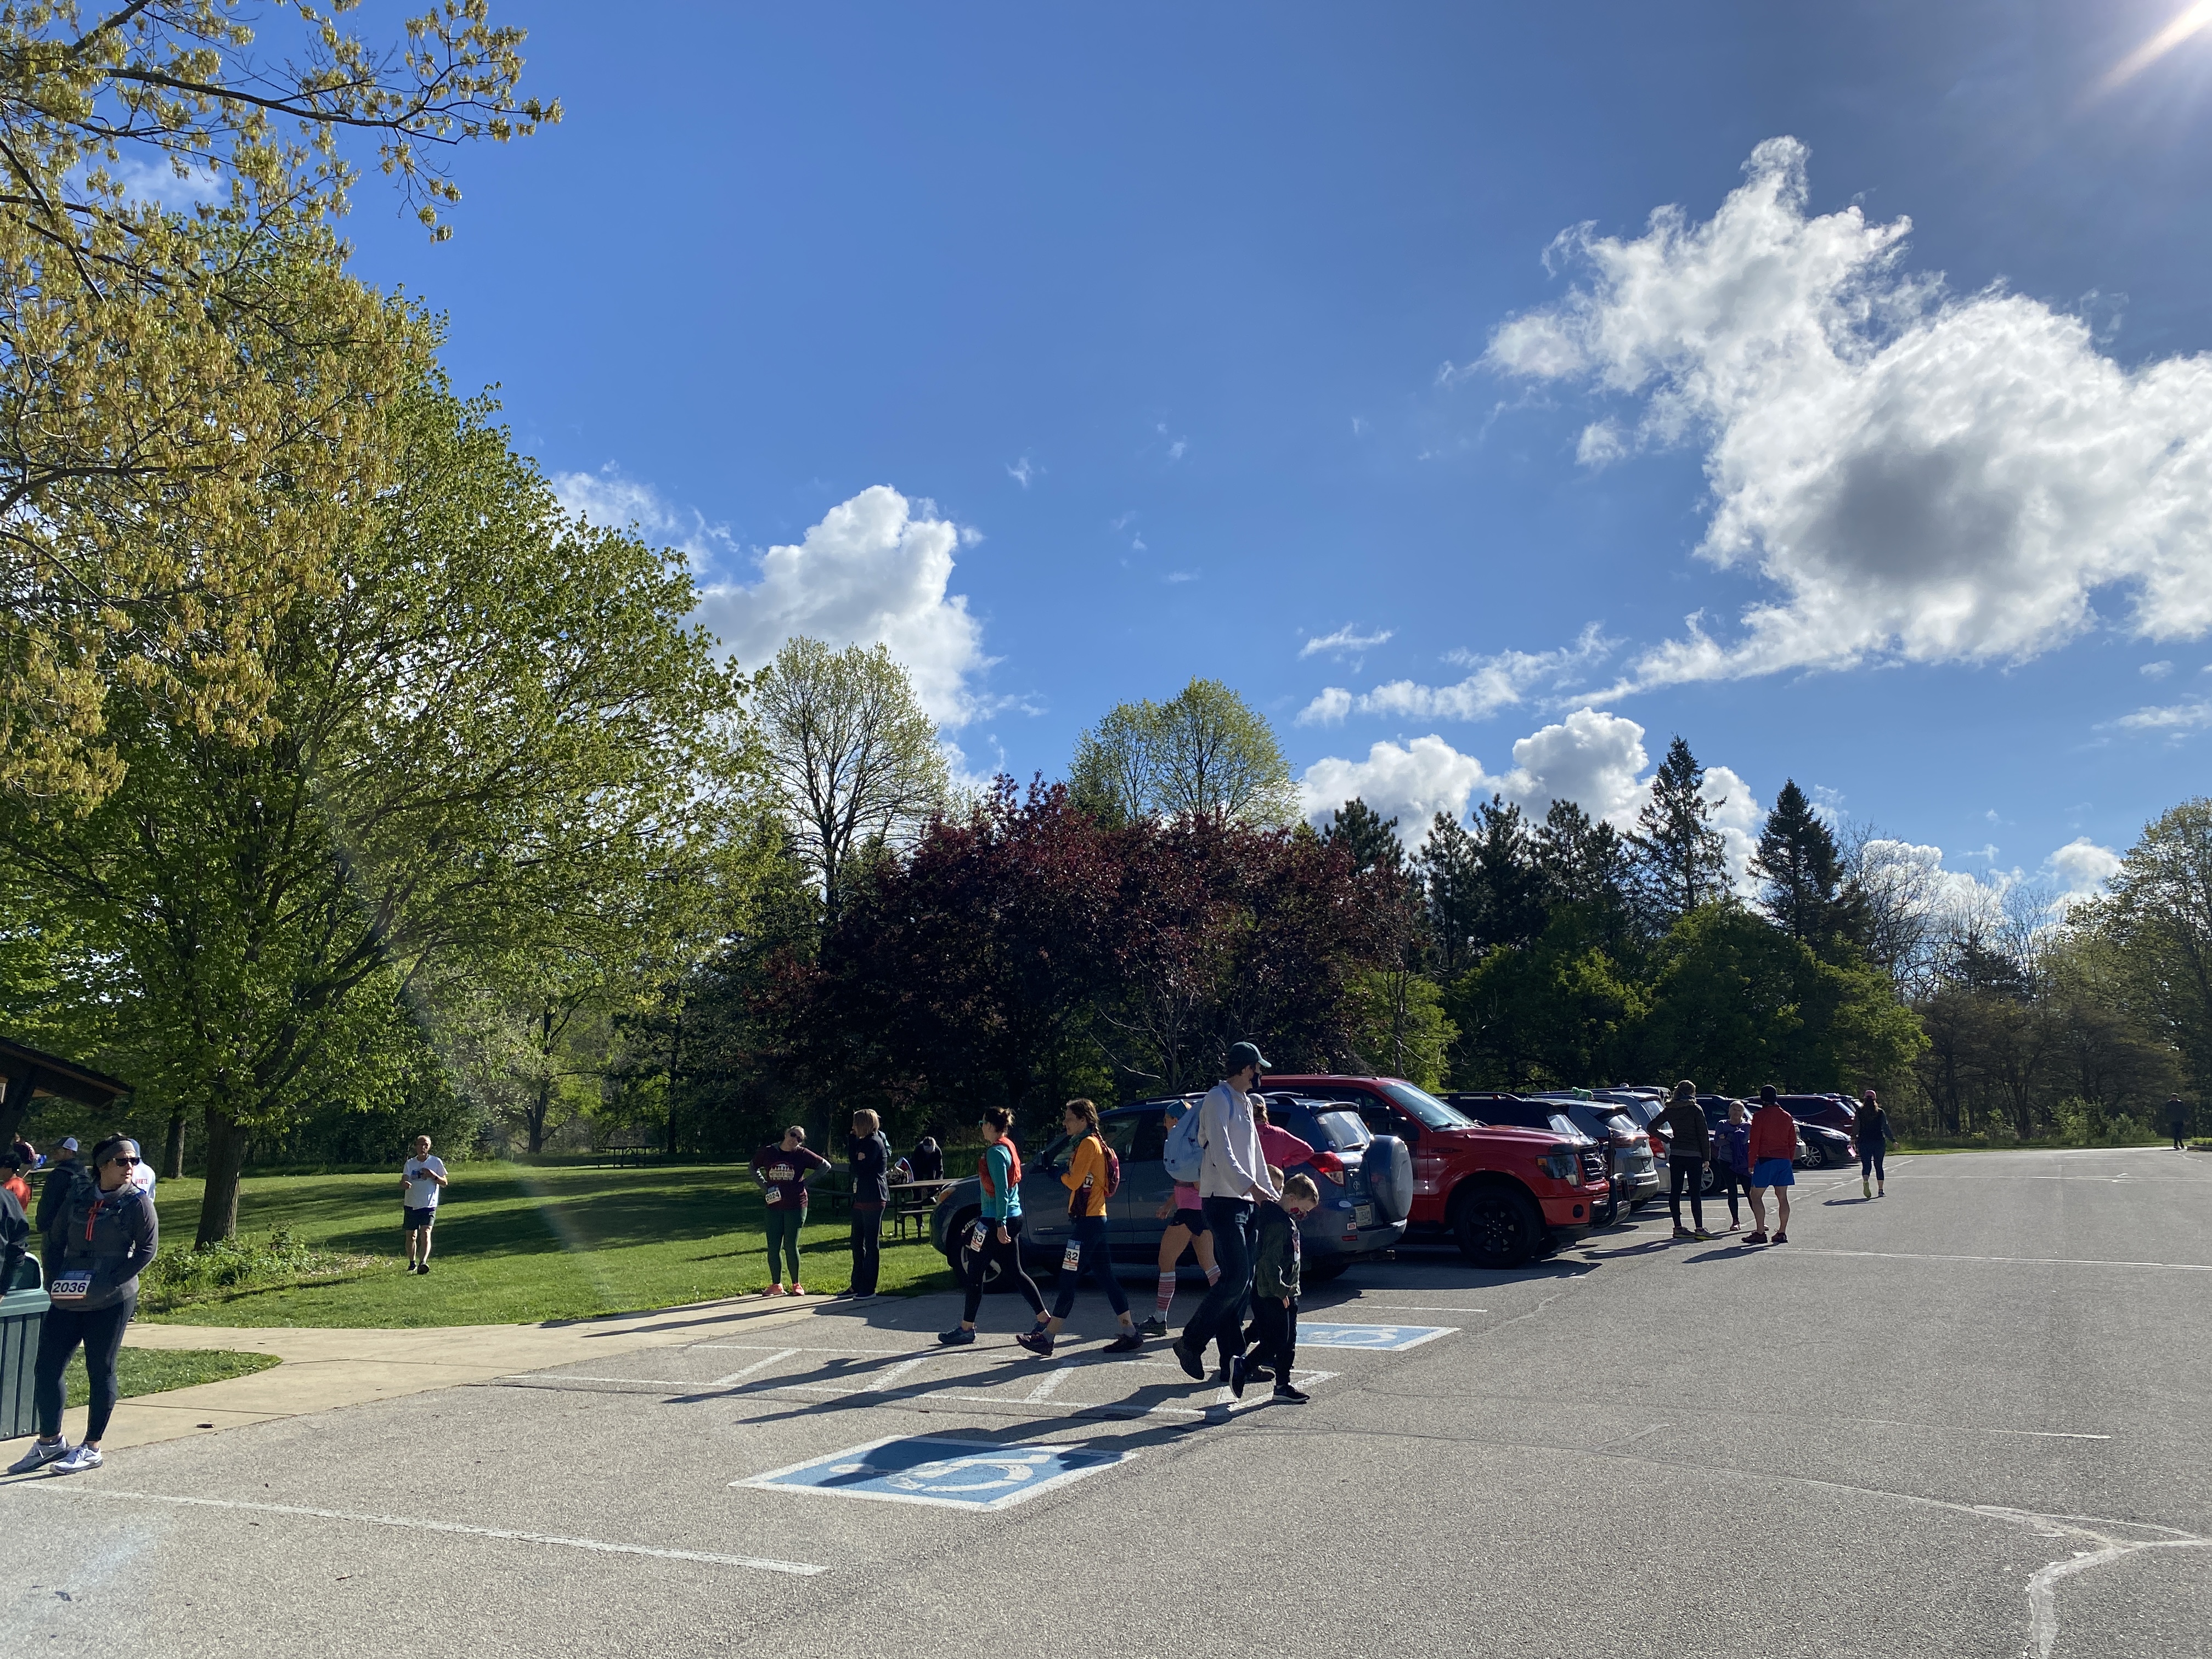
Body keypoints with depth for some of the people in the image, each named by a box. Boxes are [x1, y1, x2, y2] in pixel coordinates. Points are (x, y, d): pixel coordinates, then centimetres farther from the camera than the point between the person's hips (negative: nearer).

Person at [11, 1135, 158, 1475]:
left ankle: (91, 1449, 15)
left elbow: (148, 1248, -10)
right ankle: (50, 1442, 25)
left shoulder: (137, 1202, -6)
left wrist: (108, 1284, -16)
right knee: (46, 1368, 7)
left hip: (111, 1303, -4)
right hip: (67, 1300, 4)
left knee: (100, 1371, 3)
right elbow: (55, 1240, 12)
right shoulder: (77, 1197, 6)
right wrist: (55, 1281, 0)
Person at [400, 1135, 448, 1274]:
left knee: (426, 1234, -17)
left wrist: (434, 1176, -16)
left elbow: (444, 1183, 3)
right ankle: (412, 1263, 26)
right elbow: (403, 1182, -6)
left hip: (429, 1205, -2)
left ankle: (423, 1263, -28)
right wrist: (405, 1184, -30)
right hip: (411, 1205, 2)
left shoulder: (436, 1162, 1)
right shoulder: (410, 1163, 6)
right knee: (411, 1236, 8)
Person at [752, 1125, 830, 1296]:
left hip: (795, 1206, -2)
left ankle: (796, 1285, 14)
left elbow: (826, 1165, 2)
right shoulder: (768, 1152, 2)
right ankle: (776, 1285, 16)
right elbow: (753, 1167, 19)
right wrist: (763, 1184, 5)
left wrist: (807, 1181, -5)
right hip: (773, 1206, 2)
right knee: (773, 1247, 3)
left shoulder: (802, 1154, -2)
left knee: (791, 1246, 0)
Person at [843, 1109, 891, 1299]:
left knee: (871, 1243, -3)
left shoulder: (874, 1143, -14)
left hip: (873, 1199, -10)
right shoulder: (864, 1142, 16)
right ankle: (857, 1285, 22)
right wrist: (851, 1144, 2)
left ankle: (869, 1288, 2)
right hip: (861, 1198, 10)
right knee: (857, 1243, 14)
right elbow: (855, 1167, 12)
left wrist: (851, 1145, -10)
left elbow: (859, 1168, -20)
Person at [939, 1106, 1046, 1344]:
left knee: (975, 1272, 0)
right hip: (1013, 1217, 10)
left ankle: (966, 1329, 7)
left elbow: (1001, 1190, -21)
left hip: (996, 1220, -10)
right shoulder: (1009, 1147, 13)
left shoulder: (996, 1152, -15)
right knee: (1015, 1271, 13)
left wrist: (1000, 1224, -22)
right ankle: (1044, 1320, 11)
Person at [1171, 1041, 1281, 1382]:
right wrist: (1252, 1187, -30)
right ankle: (1191, 1342, -3)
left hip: (1245, 1202, 9)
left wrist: (1271, 1194, 20)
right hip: (1223, 1201, -9)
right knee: (1236, 1277, -14)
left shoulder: (1244, 1103, 19)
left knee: (1243, 1281, 7)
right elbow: (1222, 1154, -21)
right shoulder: (1218, 1099, -9)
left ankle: (1233, 1354, 11)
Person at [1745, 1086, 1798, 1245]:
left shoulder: (1759, 1116, -8)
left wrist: (1752, 1163, -3)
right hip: (1784, 1160, 6)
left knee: (1756, 1196, -1)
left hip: (1766, 1160, -6)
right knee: (1782, 1198, 9)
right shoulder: (1787, 1117, 11)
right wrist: (1790, 1161, 20)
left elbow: (1755, 1142, -9)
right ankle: (1782, 1233, 10)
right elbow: (1793, 1142, 13)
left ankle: (1760, 1233, -8)